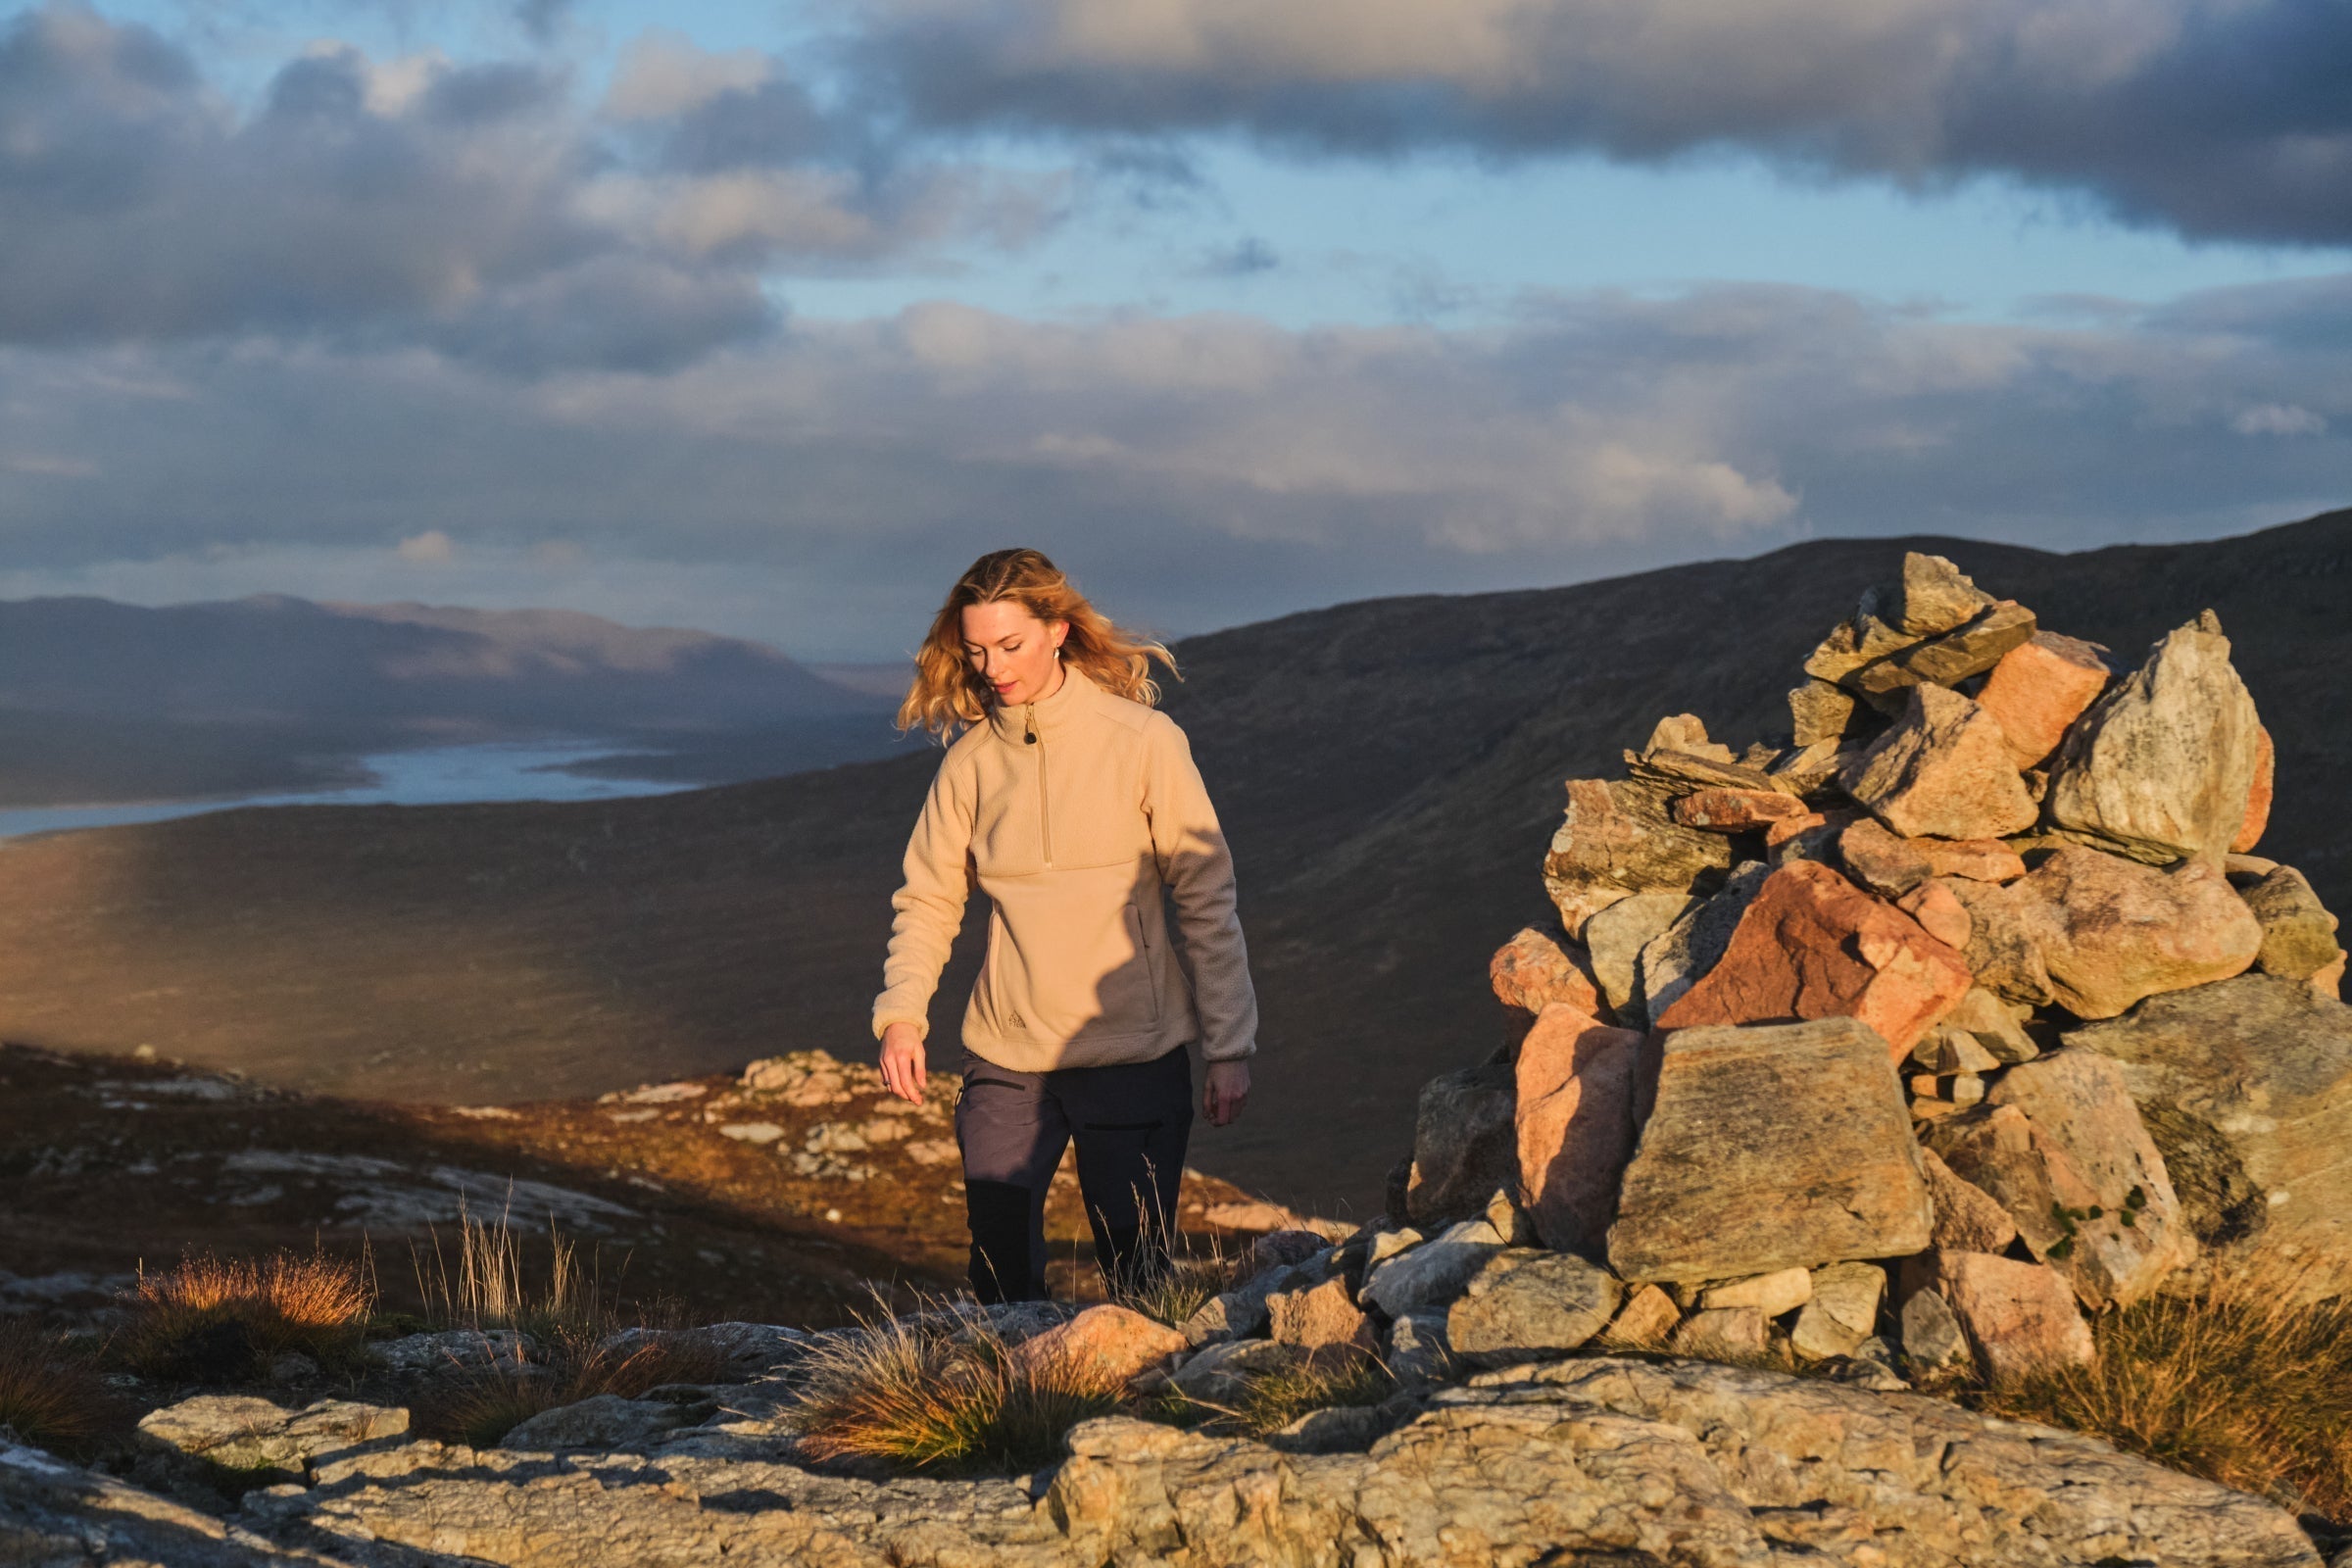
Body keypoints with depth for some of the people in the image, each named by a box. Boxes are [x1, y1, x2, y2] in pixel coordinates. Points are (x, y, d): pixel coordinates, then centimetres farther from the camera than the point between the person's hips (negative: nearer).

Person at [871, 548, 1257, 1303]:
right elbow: (928, 898, 8)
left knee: (1137, 1280, 4)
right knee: (1001, 1286, 3)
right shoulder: (971, 759, 2)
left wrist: (1229, 1047, -5)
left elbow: (1207, 900, -4)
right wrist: (901, 1012, -8)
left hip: (1134, 1051, -2)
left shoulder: (1142, 740, -7)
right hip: (1005, 1061, 3)